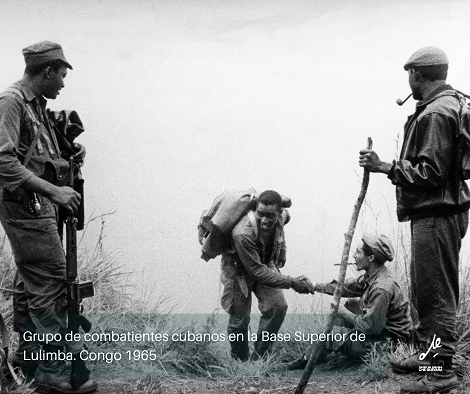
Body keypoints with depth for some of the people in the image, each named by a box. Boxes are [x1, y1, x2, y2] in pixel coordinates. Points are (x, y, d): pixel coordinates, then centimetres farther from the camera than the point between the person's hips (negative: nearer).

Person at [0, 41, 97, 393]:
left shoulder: (36, 104, 16)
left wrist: (68, 158, 6)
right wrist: (54, 190, -23)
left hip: (37, 206, 10)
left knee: (31, 283, 15)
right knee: (51, 285, -9)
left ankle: (30, 358, 25)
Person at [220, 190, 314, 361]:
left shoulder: (281, 217, -20)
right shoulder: (243, 234, -40)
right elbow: (258, 272, -34)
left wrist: (281, 255, 14)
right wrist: (291, 283, -36)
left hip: (266, 265, 5)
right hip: (239, 270, -5)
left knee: (278, 307, -13)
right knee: (239, 320, -2)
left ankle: (259, 357, 2)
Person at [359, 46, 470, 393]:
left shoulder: (435, 114, -17)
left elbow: (430, 172, -23)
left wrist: (384, 167, -18)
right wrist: (390, 167, 18)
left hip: (436, 216, -11)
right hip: (436, 212, 11)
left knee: (437, 293, -6)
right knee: (423, 288, 19)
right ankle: (428, 354, 31)